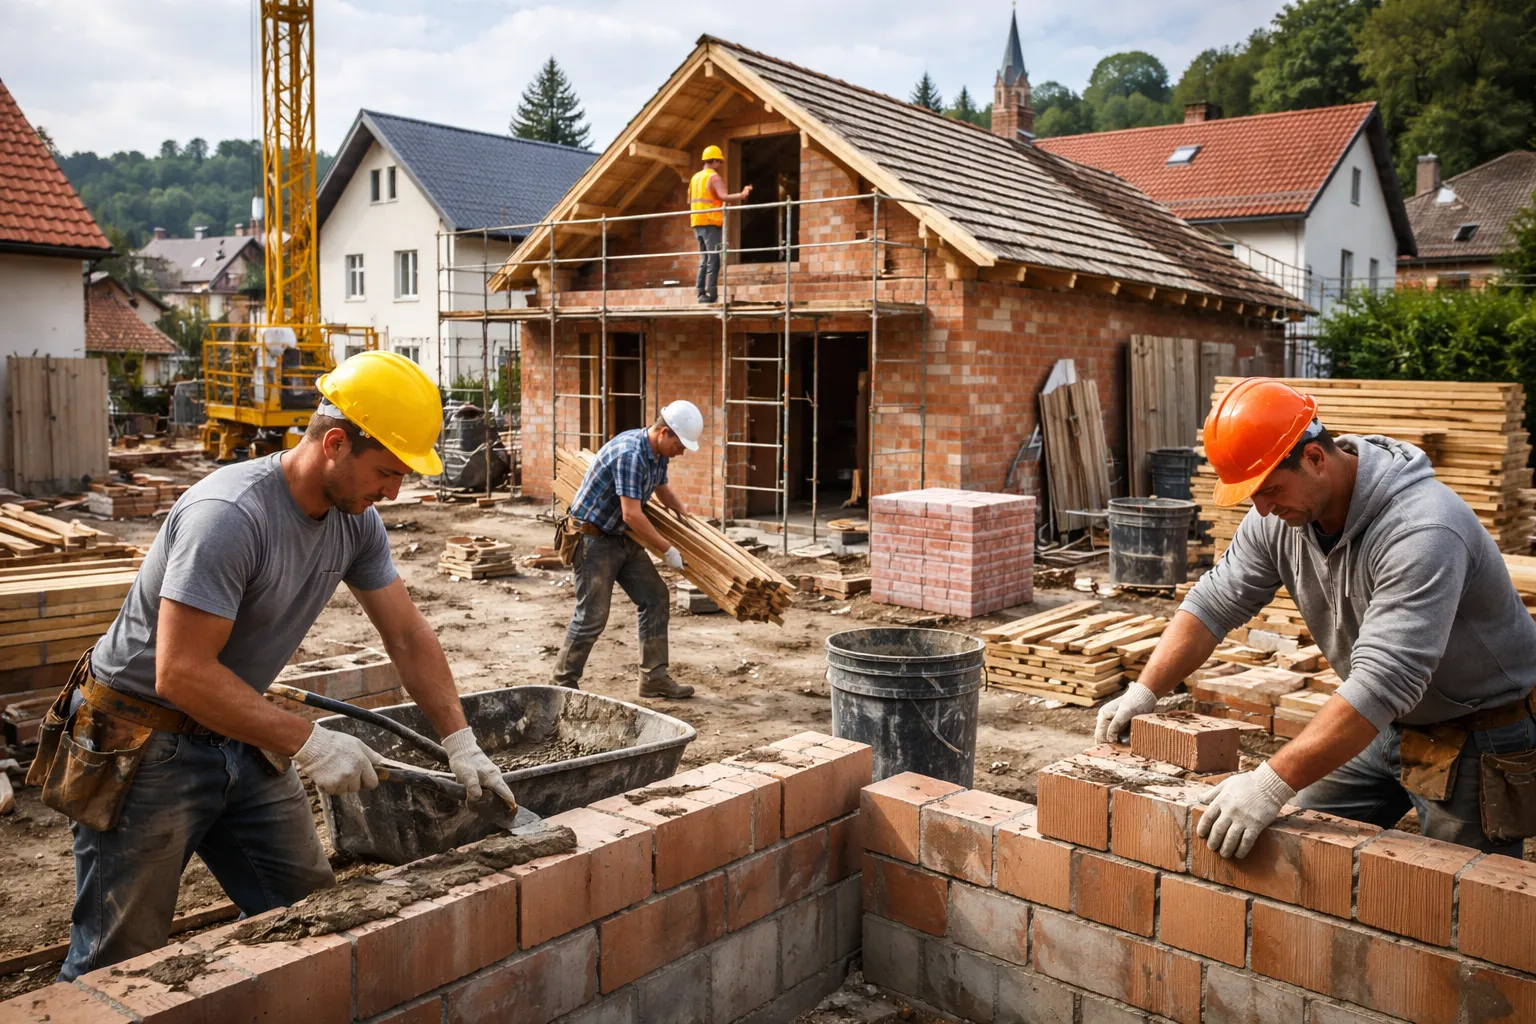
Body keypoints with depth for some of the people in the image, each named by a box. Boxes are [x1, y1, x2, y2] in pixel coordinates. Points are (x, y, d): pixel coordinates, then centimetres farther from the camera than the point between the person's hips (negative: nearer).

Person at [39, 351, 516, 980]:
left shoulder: (356, 520, -4)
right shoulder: (229, 516, -28)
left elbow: (408, 636, 3)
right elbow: (180, 673, -29)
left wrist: (462, 744, -3)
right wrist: (309, 743, -26)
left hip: (242, 740, 7)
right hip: (146, 744, -7)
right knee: (119, 965, 3)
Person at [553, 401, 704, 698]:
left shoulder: (658, 453, 2)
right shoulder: (630, 453, -28)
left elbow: (663, 489, 24)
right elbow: (632, 515, -29)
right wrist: (668, 550, -20)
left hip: (623, 537, 9)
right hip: (593, 537, -9)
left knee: (655, 598, 6)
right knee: (592, 615, -6)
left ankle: (654, 677, 12)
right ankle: (563, 683, 10)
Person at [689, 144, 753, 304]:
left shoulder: (695, 177, 18)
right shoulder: (714, 177, -8)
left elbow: (690, 201, 21)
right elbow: (723, 197, -23)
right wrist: (741, 195, -23)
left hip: (697, 222, 8)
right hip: (711, 222, -8)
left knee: (704, 259, 12)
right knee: (714, 259, -8)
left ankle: (701, 293, 8)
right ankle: (710, 294, -13)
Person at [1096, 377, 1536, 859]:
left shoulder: (1421, 530, -34)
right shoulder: (1279, 515, -10)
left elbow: (1383, 682, -41)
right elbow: (1214, 603, -3)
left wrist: (1273, 783, -45)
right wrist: (1143, 692, -14)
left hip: (1480, 736, -6)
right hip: (1386, 724, 7)